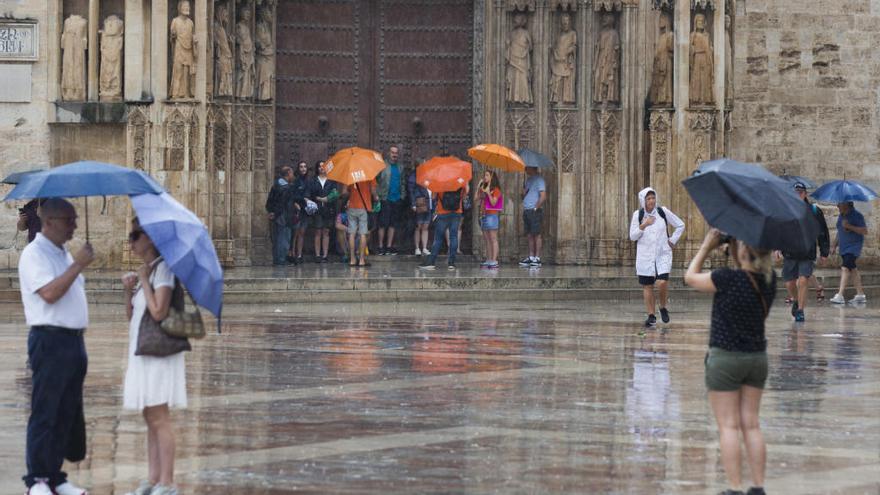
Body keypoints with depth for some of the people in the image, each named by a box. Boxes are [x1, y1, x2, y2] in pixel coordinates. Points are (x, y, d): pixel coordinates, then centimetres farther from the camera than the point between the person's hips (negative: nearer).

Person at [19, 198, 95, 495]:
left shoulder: (64, 254, 18)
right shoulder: (35, 254, -10)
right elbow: (49, 293, -24)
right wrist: (78, 265, -21)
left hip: (73, 340, 9)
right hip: (50, 340, -9)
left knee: (67, 414, 9)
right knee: (44, 414, -6)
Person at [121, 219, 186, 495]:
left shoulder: (163, 269, -11)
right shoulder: (146, 270, 15)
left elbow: (158, 312, -22)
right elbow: (131, 316, 16)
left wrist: (144, 280, -12)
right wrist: (128, 289, -1)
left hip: (158, 352, -9)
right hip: (141, 352, 9)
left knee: (159, 418, -8)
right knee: (150, 419, 10)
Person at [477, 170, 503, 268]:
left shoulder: (496, 190, -3)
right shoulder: (483, 189, 16)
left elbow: (493, 203, -13)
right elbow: (476, 201, 11)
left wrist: (488, 192, -16)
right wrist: (478, 189, 6)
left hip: (492, 215, -8)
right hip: (484, 215, 8)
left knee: (493, 239, -9)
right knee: (486, 240, 7)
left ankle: (494, 261, -12)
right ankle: (488, 260, 9)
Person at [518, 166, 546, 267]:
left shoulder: (539, 180, -9)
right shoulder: (528, 179, 19)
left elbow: (543, 196, -17)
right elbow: (524, 195, 25)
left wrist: (535, 208, -16)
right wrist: (524, 192, 2)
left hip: (535, 212, -9)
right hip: (527, 211, 9)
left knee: (536, 235, -6)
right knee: (530, 235, 7)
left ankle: (537, 258, -6)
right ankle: (531, 257, 8)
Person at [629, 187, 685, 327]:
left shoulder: (663, 212, -1)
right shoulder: (638, 215, 0)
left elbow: (680, 225, 9)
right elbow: (632, 236, 0)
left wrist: (672, 241, 3)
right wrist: (644, 225, -13)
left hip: (663, 254, -1)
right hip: (645, 256, 1)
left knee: (662, 282, -18)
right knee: (647, 286, 2)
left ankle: (663, 307, 9)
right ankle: (651, 316, 13)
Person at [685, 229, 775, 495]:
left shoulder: (728, 278, -21)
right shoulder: (769, 279, -4)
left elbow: (691, 277, -5)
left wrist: (707, 246, 3)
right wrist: (730, 243, 8)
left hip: (725, 358, -5)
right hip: (757, 356, 5)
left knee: (729, 426, 0)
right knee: (751, 425, 10)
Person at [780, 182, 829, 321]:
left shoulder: (814, 211, 1)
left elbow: (822, 233, 7)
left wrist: (824, 253, 6)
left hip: (808, 254, -2)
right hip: (790, 254, 2)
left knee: (803, 281, -14)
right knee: (789, 283, 6)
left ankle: (800, 310, -5)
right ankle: (795, 301, 37)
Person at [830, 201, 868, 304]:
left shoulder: (856, 215, -12)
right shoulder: (841, 216, 12)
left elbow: (865, 231, -17)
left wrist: (850, 226, -24)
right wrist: (834, 245, 15)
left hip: (854, 246, -8)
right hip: (844, 247, 9)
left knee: (845, 267, -19)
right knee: (852, 269, 12)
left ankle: (840, 295, -25)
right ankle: (860, 294, 20)